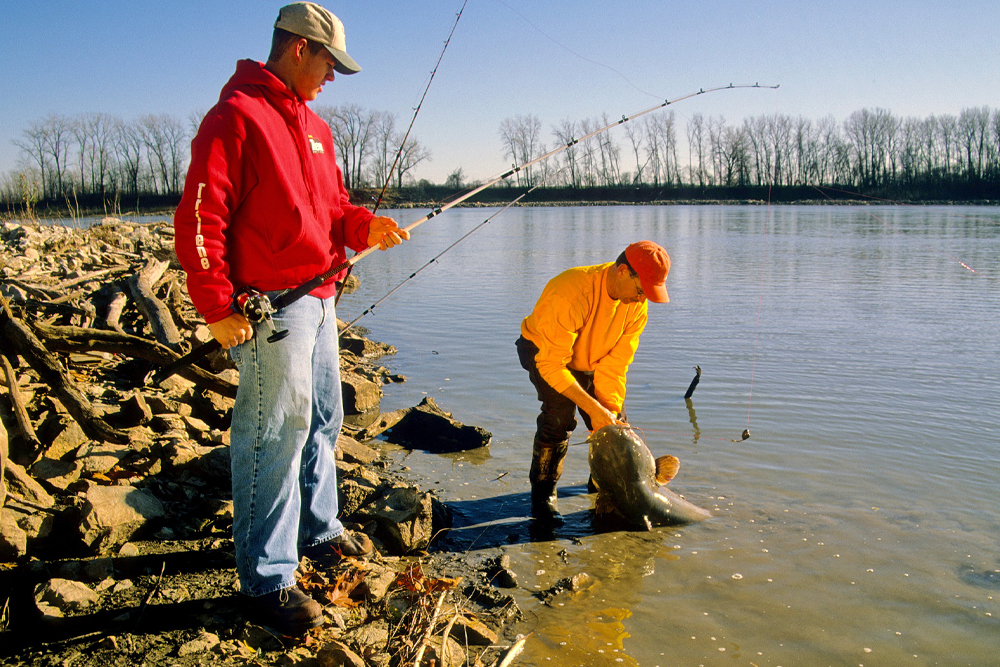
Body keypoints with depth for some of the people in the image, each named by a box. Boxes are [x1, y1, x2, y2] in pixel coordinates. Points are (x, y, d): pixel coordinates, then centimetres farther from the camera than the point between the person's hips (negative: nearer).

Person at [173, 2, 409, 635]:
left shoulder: (314, 125, 18)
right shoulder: (237, 116, -11)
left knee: (322, 418, 19)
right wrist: (217, 305, -19)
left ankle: (318, 528, 37)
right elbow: (199, 218, -16)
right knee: (277, 432, -6)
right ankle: (267, 578, 5)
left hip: (320, 297, 10)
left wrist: (363, 226, 1)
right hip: (270, 304, -10)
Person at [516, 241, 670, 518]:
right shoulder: (570, 293, -40)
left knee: (615, 421, 1)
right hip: (543, 350, -6)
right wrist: (594, 409, -40)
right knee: (560, 412, -27)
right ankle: (542, 493, -10)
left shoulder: (637, 304, -19)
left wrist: (611, 412, -24)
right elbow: (550, 364, -38)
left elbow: (614, 365, -15)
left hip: (591, 358, 6)